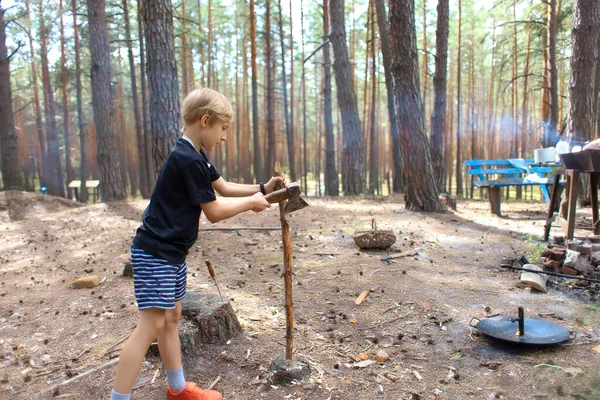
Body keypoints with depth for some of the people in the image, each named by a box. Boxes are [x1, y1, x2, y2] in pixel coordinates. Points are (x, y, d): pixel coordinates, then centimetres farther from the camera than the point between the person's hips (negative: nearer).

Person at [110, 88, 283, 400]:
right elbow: (214, 212, -16)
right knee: (151, 325, -8)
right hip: (154, 253, -10)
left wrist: (262, 189, 6)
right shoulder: (189, 160, -21)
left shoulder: (194, 156, 10)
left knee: (171, 318, 16)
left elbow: (224, 188, 17)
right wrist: (251, 202, -4)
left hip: (171, 252, 10)